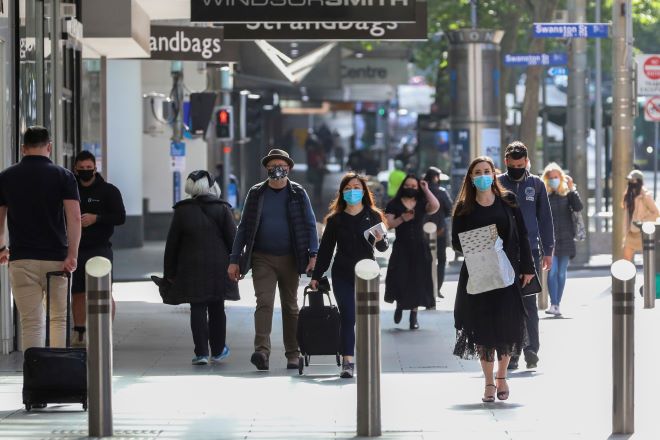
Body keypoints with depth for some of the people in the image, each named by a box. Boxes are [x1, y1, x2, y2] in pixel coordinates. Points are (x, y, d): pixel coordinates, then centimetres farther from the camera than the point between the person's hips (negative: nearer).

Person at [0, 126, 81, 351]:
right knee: (59, 319, 11)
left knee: (31, 322, 1)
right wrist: (72, 255, -12)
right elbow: (75, 217, -11)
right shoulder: (63, 176, 0)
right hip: (56, 258, -1)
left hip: (21, 259, 1)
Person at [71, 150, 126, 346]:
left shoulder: (108, 191, 0)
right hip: (76, 248, 4)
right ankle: (79, 334, 15)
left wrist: (96, 218, -17)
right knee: (78, 293, 7)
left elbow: (121, 217, -6)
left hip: (100, 249, -4)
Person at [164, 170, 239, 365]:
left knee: (198, 309, 1)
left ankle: (201, 353, -6)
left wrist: (170, 271, 9)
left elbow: (172, 244, 2)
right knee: (217, 308, 12)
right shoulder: (222, 208, -1)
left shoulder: (182, 211, -1)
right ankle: (218, 351, 21)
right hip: (219, 267, 1)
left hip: (191, 268, -1)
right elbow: (232, 239, -3)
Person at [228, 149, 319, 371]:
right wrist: (234, 260, 1)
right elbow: (244, 227, 6)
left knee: (290, 306, 9)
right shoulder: (256, 194, 4)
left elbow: (310, 225, 2)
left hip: (289, 259, 1)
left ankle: (293, 355, 16)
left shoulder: (298, 193, 3)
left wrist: (313, 254, -12)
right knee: (264, 302, -15)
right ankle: (262, 352, -25)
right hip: (262, 259, -1)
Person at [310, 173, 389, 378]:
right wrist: (316, 275, 8)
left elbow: (384, 247, 2)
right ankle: (347, 362, -11)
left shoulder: (373, 216, 5)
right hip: (342, 275, 0)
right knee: (347, 317, -8)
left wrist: (379, 240, -21)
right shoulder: (335, 219, 8)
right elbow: (325, 248, 11)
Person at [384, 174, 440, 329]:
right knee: (400, 278, -8)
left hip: (419, 247, 2)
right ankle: (399, 305, 21)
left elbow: (435, 207, -13)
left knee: (417, 281, 1)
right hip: (401, 247, -2)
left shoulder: (422, 203, 8)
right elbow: (388, 224, -5)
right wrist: (402, 219, -20)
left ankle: (414, 314, 10)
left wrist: (426, 190, -8)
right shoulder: (394, 204, 4)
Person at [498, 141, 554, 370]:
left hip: (530, 251, 0)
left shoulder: (536, 184, 7)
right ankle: (511, 353, 4)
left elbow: (545, 219, 11)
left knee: (529, 301, -4)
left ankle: (531, 349, -3)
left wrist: (548, 250, 7)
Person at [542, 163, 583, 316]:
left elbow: (578, 207, -10)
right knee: (552, 271, -11)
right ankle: (553, 304, -12)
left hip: (565, 238, 2)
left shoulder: (567, 193, 4)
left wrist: (572, 189, -15)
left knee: (561, 273, 6)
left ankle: (557, 305, 12)